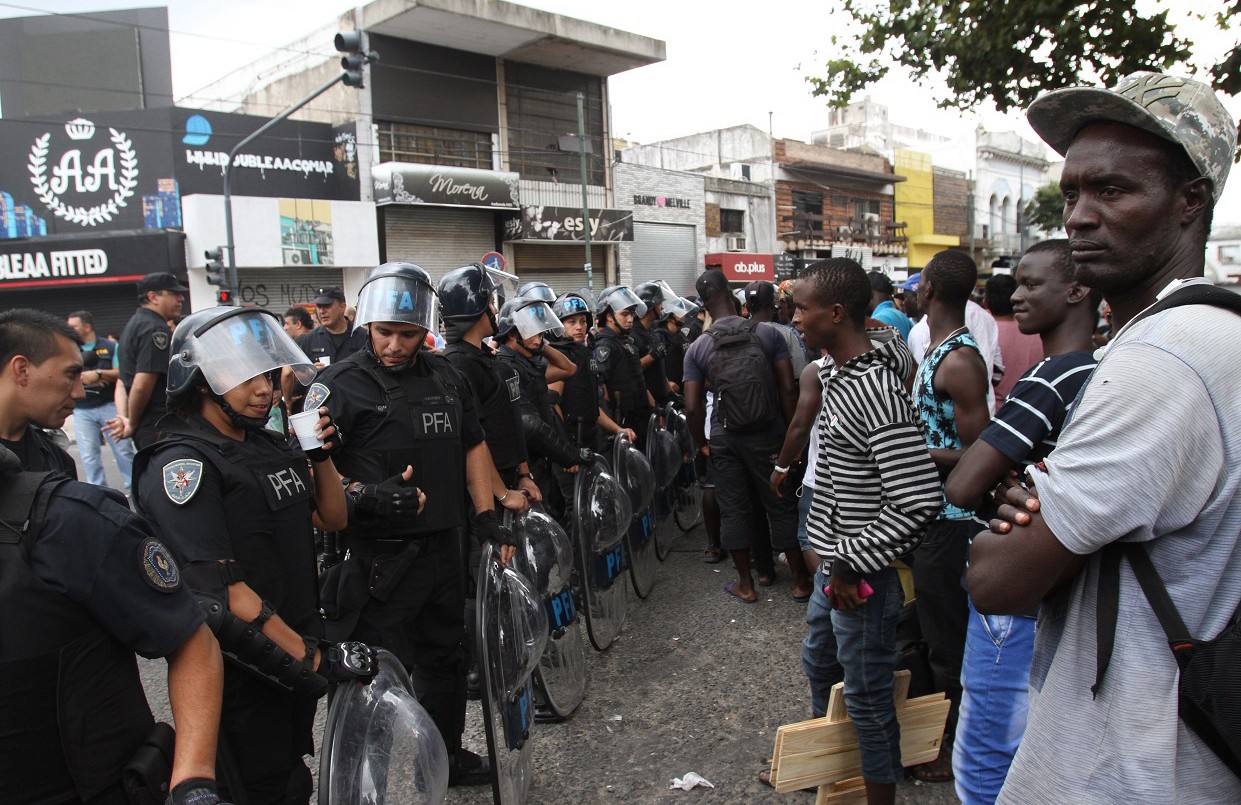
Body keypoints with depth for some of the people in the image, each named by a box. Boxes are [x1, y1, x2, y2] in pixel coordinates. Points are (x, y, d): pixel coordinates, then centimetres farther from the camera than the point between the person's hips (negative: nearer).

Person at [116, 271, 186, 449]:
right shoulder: (156, 330, -15)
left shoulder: (134, 324, 18)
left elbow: (122, 381, 18)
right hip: (160, 427, -10)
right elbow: (142, 386, -22)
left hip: (144, 428, 10)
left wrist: (123, 416, 8)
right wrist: (132, 424, -7)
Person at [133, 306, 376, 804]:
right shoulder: (181, 465, -18)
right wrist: (316, 659, -25)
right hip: (242, 669, -8)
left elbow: (331, 519, 12)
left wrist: (322, 454, -5)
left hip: (297, 654, 8)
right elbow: (217, 590, -25)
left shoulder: (269, 445, 9)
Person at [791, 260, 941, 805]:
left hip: (862, 576, -10)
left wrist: (852, 565, -21)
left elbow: (920, 502, -31)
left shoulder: (875, 393, -29)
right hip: (834, 562, 10)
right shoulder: (838, 369, 0)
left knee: (866, 697, 10)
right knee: (819, 662, 29)